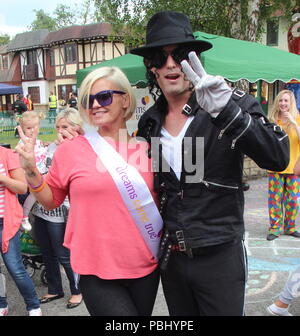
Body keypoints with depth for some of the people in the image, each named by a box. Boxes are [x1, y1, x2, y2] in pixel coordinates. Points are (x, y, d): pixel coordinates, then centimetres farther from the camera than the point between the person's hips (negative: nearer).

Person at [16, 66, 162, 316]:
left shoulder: (146, 150, 1)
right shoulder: (70, 150, -5)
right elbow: (51, 200, 5)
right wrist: (31, 172, -8)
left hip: (145, 268, 3)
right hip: (97, 273, -3)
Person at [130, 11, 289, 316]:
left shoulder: (233, 103, -10)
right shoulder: (149, 122, 4)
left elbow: (278, 158, -24)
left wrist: (227, 110, -36)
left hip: (219, 256, -4)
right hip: (171, 257, 5)